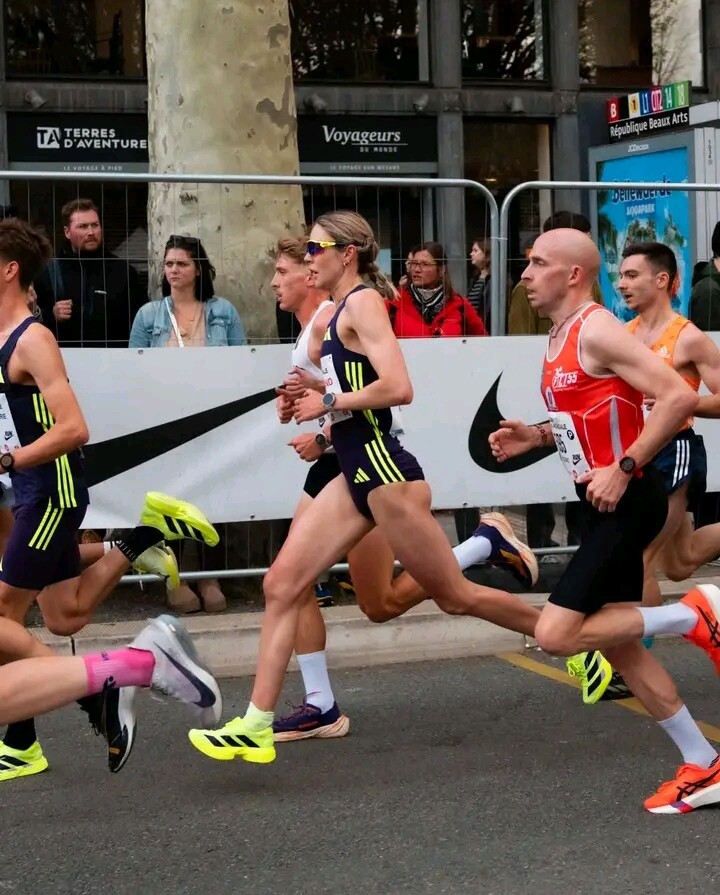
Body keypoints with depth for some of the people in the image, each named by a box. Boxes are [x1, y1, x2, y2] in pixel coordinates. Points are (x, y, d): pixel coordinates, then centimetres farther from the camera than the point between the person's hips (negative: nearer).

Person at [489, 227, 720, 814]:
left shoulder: (597, 330, -15)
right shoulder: (560, 339, 14)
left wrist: (623, 467, -23)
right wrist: (539, 437, 11)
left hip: (628, 499, -10)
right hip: (606, 504, 10)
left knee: (556, 635, -13)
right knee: (619, 645, 12)